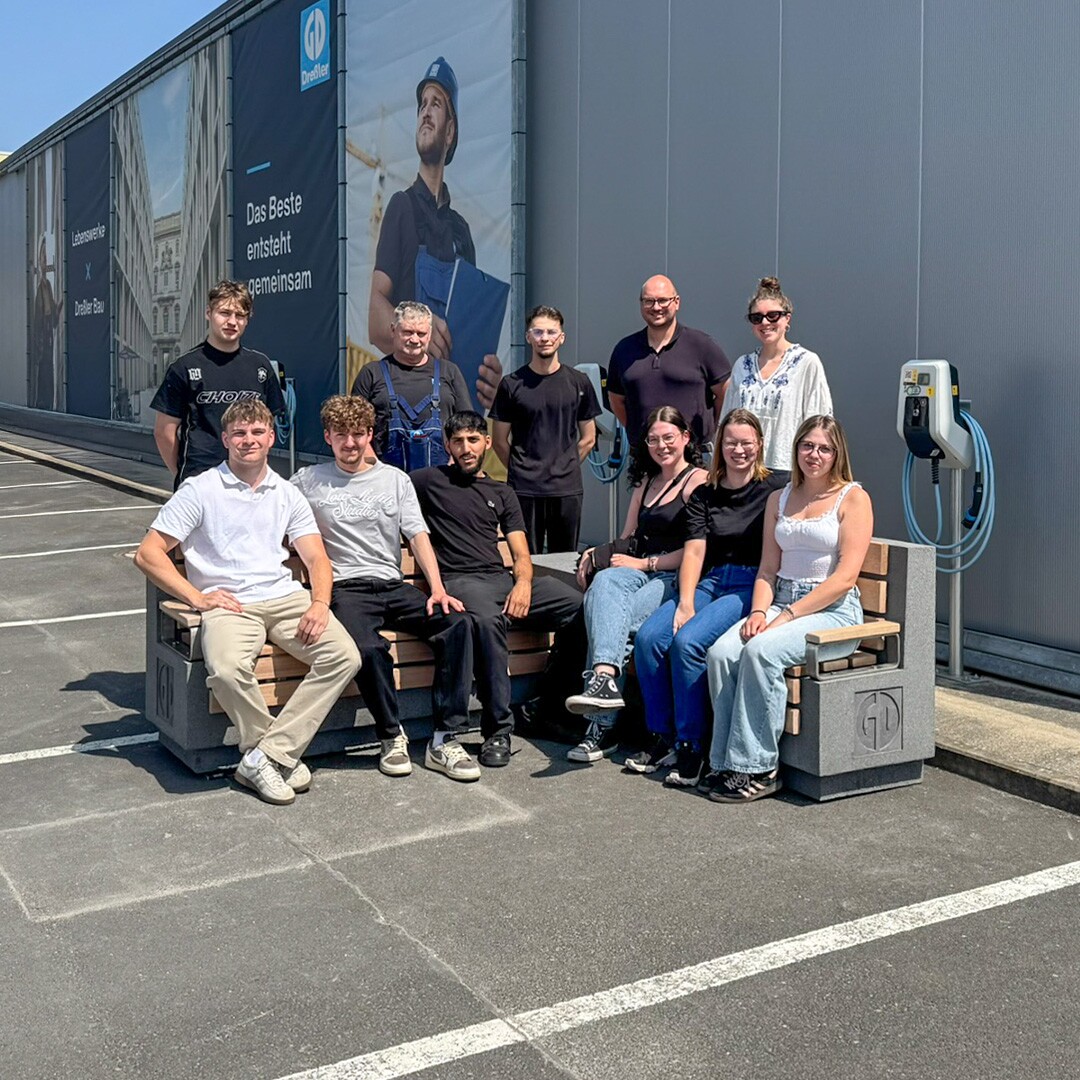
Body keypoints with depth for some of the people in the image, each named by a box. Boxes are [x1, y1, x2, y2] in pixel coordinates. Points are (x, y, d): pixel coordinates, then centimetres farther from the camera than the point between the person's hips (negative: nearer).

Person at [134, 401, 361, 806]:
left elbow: (316, 558, 12)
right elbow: (148, 553, 2)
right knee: (228, 669, -36)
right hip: (229, 603, -3)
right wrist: (197, 597, -9)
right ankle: (283, 755, -12)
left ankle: (265, 757, -21)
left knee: (344, 656, -23)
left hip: (285, 596, 4)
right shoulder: (200, 490, 7)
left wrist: (319, 604, -9)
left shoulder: (287, 494, 19)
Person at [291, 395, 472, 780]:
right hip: (346, 588, -3)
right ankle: (391, 735, -14)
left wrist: (437, 589, -7)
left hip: (393, 586, 3)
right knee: (368, 647, -36)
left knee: (456, 624, -24)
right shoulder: (309, 481, 12)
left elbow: (418, 535, 10)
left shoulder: (395, 479, 17)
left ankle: (447, 734, -18)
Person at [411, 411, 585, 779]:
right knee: (487, 619, -42)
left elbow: (521, 555, 18)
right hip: (461, 581, -5)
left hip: (505, 579, 5)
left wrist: (523, 583, -6)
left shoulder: (502, 493, 27)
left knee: (580, 606, -22)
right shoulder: (429, 481, 16)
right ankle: (498, 728, -32)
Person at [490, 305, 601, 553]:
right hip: (524, 490, -2)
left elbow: (588, 438, 13)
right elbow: (499, 441, 6)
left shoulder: (579, 383, 7)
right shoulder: (512, 384, 2)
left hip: (568, 489, 2)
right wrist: (520, 471, 3)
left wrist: (565, 468, 7)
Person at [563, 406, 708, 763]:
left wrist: (645, 564, -9)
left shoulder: (699, 481, 1)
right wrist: (597, 553, 9)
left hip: (675, 578, -6)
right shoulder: (646, 483, 27)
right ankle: (605, 677, -46)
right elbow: (628, 538, 29)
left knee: (608, 611, -30)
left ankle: (602, 725, -35)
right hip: (638, 571, 6)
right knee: (604, 582, -30)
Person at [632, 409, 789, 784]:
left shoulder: (777, 487, 4)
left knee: (688, 641, -29)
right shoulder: (704, 495, 14)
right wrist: (685, 603, -12)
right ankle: (663, 736, -6)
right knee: (648, 637, -20)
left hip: (751, 585, -5)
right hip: (709, 582, 5)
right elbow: (694, 549, 4)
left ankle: (691, 746, -17)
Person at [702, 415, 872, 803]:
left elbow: (845, 576, -10)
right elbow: (768, 570, 14)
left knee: (760, 651, -31)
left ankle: (758, 769, -22)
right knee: (720, 652, -23)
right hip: (782, 604, 5)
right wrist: (759, 612, -7)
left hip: (833, 612, -5)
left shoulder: (853, 498, 0)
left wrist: (787, 616, -16)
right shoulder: (779, 499, 18)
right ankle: (726, 763, -15)